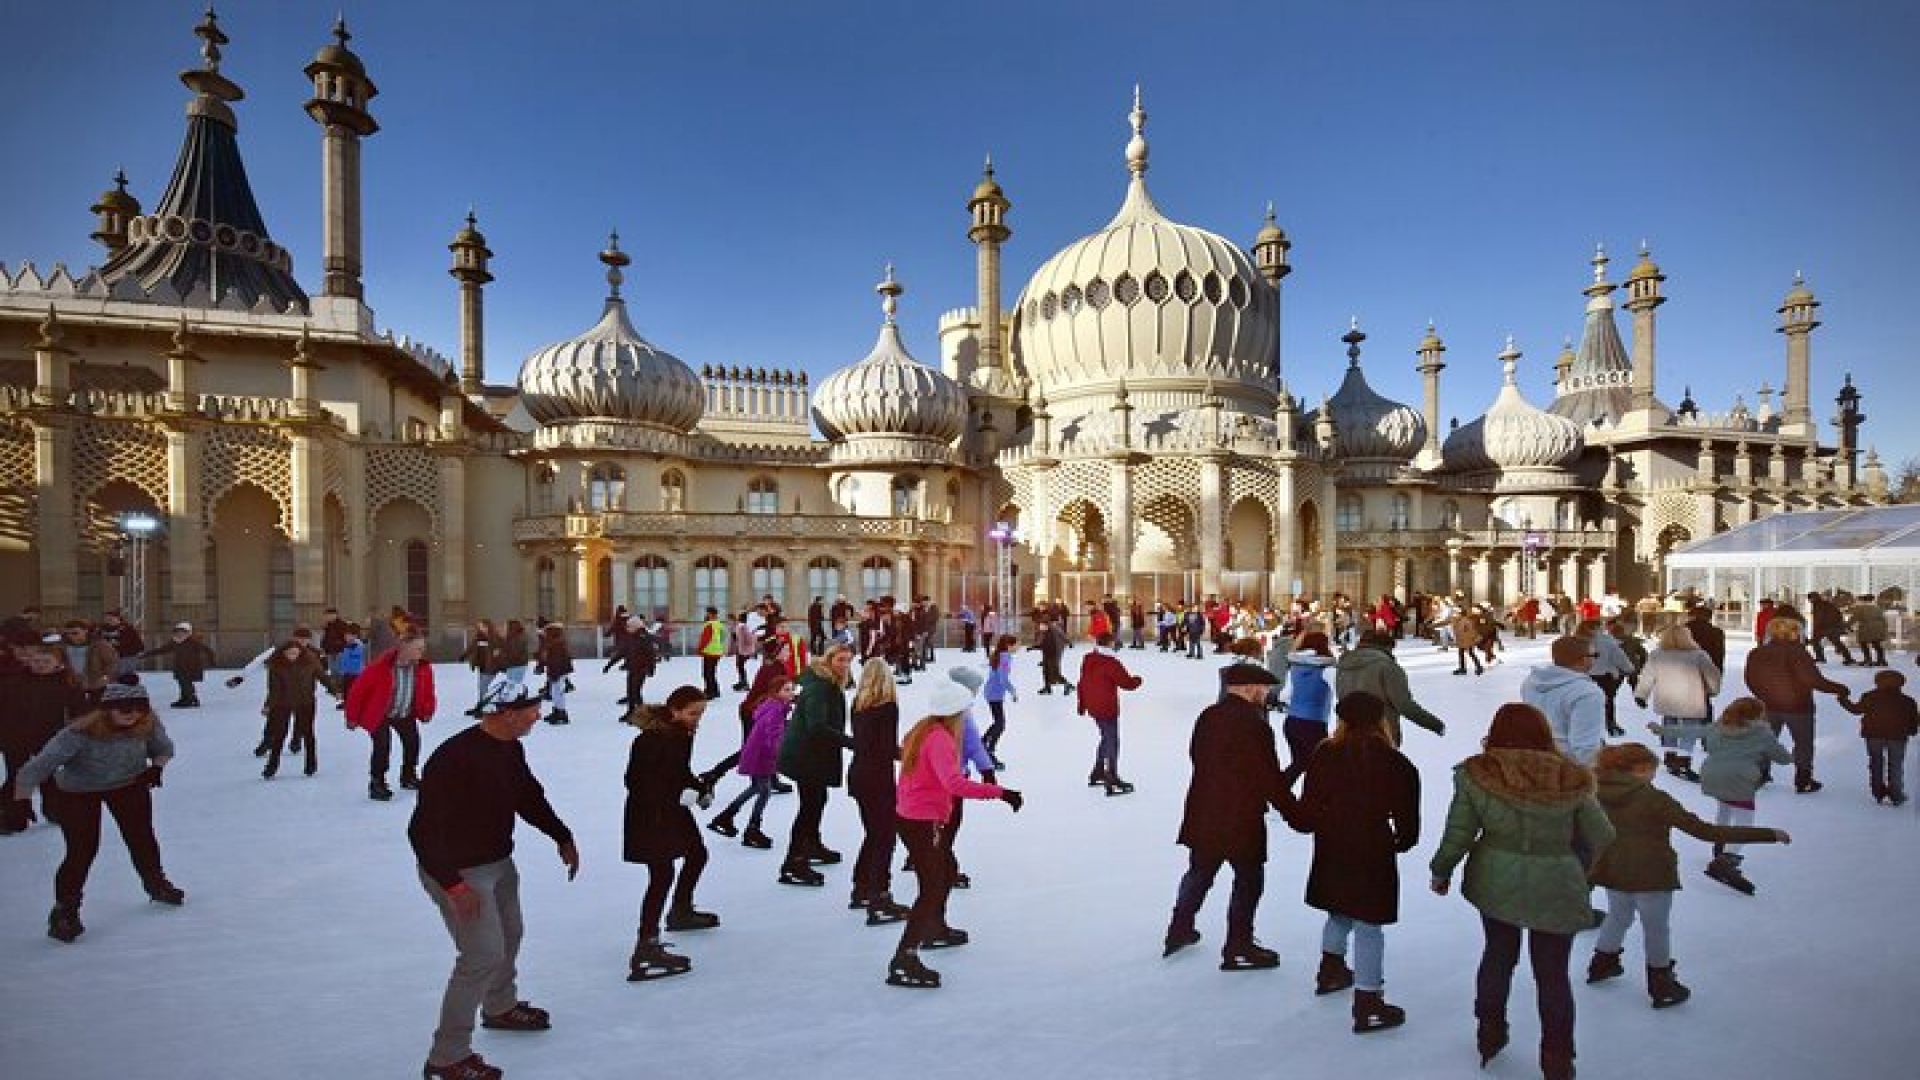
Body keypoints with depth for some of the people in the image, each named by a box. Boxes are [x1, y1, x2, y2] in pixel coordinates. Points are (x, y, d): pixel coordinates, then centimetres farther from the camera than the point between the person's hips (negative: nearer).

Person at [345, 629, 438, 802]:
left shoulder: (423, 668, -15)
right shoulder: (382, 666, -30)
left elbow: (427, 692, 4)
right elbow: (359, 689, -19)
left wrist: (426, 711, -3)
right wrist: (352, 717, -12)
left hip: (406, 714, 5)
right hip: (380, 714, -5)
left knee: (413, 742, 4)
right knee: (383, 746, -17)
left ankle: (408, 776, 27)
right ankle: (377, 783, 0)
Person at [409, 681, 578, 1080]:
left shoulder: (511, 749, -4)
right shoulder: (454, 757, -30)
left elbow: (529, 796, 12)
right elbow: (423, 829, -27)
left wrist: (562, 836, 13)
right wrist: (452, 884, -28)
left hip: (499, 861, 9)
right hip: (456, 870, -9)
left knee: (509, 934, 24)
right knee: (484, 954, -9)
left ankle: (501, 1008, 50)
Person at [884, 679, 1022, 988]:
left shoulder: (924, 730, 6)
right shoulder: (940, 739, -23)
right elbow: (953, 783, -37)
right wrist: (1000, 792, -40)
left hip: (910, 815, 10)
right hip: (922, 821, -10)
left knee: (946, 870, 26)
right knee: (931, 888, -9)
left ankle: (935, 930, 45)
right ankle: (903, 961, -10)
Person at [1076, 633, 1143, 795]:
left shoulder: (1087, 660, 6)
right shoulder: (1111, 663, -19)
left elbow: (1082, 683, 15)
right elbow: (1127, 682, -17)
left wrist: (1081, 704, 24)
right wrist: (1137, 680, 6)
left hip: (1092, 707, 8)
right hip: (1107, 708, -8)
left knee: (1107, 738, 23)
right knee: (1112, 742, 0)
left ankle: (1097, 773, 30)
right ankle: (1112, 781, 2)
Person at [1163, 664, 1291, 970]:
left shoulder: (1207, 717, 2)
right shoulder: (1256, 726, -19)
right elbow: (1270, 778, -17)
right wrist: (1294, 812, -5)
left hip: (1204, 811, 7)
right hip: (1242, 817, -7)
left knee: (1200, 873, 22)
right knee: (1249, 879, 11)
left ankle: (1179, 930, 31)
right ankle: (1238, 947, 20)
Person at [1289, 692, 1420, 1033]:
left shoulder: (1325, 755, -6)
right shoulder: (1396, 764, -11)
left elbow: (1308, 810, -4)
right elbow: (1407, 820, -6)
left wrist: (1295, 817, 17)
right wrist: (1401, 841, 13)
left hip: (1331, 852, 4)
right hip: (1372, 854, -4)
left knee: (1340, 914, 24)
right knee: (1368, 926, 4)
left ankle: (1330, 971, 41)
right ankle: (1367, 1004, 9)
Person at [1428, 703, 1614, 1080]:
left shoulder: (1476, 774, -11)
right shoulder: (1571, 781, -10)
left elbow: (1458, 833, -7)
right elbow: (1601, 839, -1)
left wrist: (1441, 872, 9)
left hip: (1495, 882, 1)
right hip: (1555, 889, -1)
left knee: (1498, 955, 22)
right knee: (1552, 973, 14)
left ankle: (1490, 1036, 35)